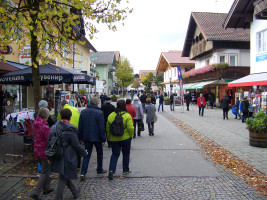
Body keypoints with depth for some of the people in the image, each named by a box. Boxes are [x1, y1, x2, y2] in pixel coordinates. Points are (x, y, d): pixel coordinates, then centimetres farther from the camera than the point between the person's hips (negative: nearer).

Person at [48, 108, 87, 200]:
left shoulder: (54, 127, 1)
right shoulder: (70, 130, -19)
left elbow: (49, 142, 8)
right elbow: (76, 145, -14)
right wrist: (84, 152, 4)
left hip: (57, 158, 7)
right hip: (67, 159, -7)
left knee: (65, 176, 21)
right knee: (63, 178, 6)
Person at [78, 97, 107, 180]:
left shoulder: (83, 112, 1)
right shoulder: (99, 113, -13)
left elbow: (80, 126, 5)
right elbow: (102, 127, -14)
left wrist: (81, 138, 12)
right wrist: (103, 139, -7)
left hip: (86, 137, 4)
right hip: (97, 137, -3)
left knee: (86, 155, 8)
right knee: (99, 153, 17)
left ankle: (83, 173, -1)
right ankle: (99, 170, 29)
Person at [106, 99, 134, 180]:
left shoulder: (111, 115, -3)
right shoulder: (127, 116, -14)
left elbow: (107, 128, 4)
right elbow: (130, 128, -17)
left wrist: (109, 137, 17)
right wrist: (131, 135, 1)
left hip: (114, 139, 2)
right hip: (125, 138, -2)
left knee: (115, 154, 11)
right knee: (126, 154, 16)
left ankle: (111, 170, -5)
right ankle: (126, 170, 26)